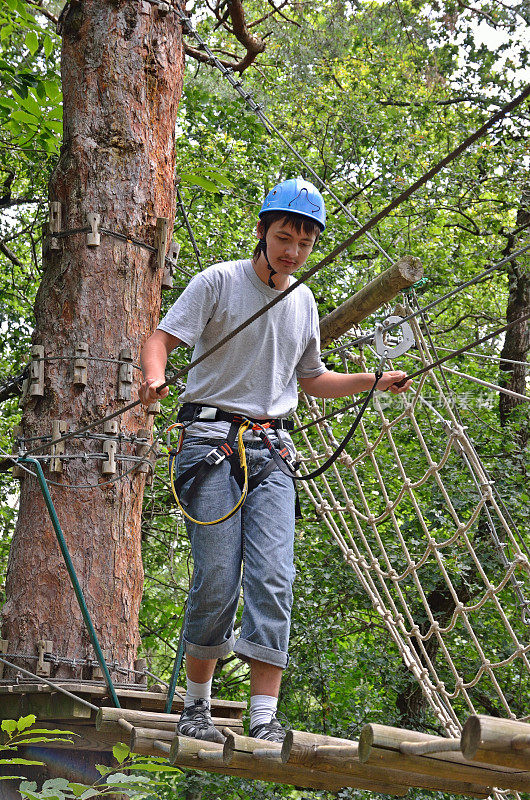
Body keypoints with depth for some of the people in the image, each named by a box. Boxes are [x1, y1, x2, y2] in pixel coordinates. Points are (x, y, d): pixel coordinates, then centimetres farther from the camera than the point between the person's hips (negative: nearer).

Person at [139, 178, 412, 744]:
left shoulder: (304, 302, 16)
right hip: (212, 440, -4)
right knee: (217, 578, -8)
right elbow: (161, 337, -7)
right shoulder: (218, 282, 0)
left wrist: (374, 381, 18)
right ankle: (196, 706, 9)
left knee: (273, 579, -9)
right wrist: (154, 376, -28)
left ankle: (264, 717, -10)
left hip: (272, 450, 4)